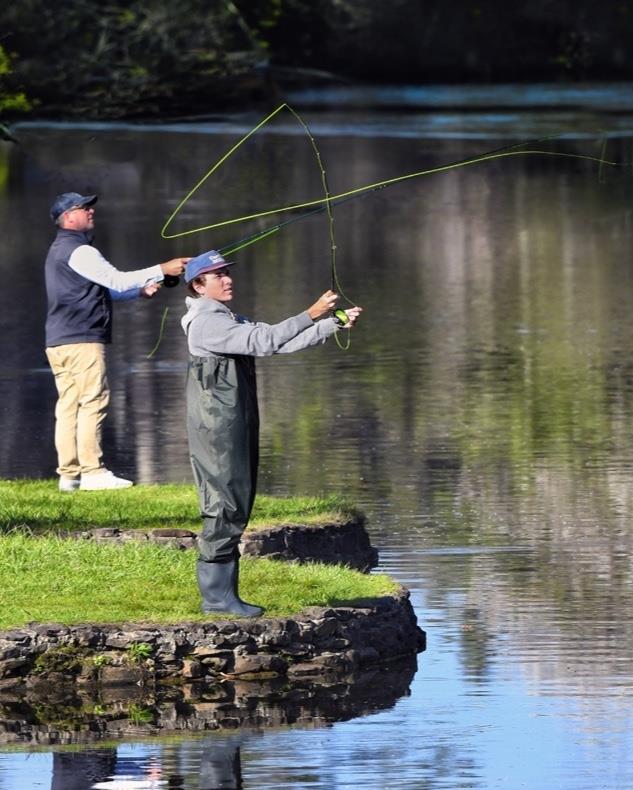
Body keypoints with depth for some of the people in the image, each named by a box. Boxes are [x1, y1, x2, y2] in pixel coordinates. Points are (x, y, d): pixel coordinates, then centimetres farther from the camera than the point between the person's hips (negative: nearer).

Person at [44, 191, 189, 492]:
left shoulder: (59, 250, 22)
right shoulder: (78, 251, -11)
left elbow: (101, 288, 26)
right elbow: (116, 280, -17)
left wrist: (139, 290, 16)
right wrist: (162, 270, -15)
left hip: (57, 342, 10)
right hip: (82, 340, -10)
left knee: (68, 405, 6)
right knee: (93, 402, -9)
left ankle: (69, 474, 5)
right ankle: (92, 472, -11)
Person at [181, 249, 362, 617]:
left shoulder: (232, 323, 20)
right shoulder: (206, 324, -13)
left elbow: (282, 342, 14)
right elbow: (264, 340, -23)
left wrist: (334, 324, 6)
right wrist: (310, 316, -25)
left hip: (239, 428, 10)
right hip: (217, 430, -10)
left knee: (237, 507, 10)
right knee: (226, 507, -10)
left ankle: (224, 593, 12)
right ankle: (216, 594, -9)